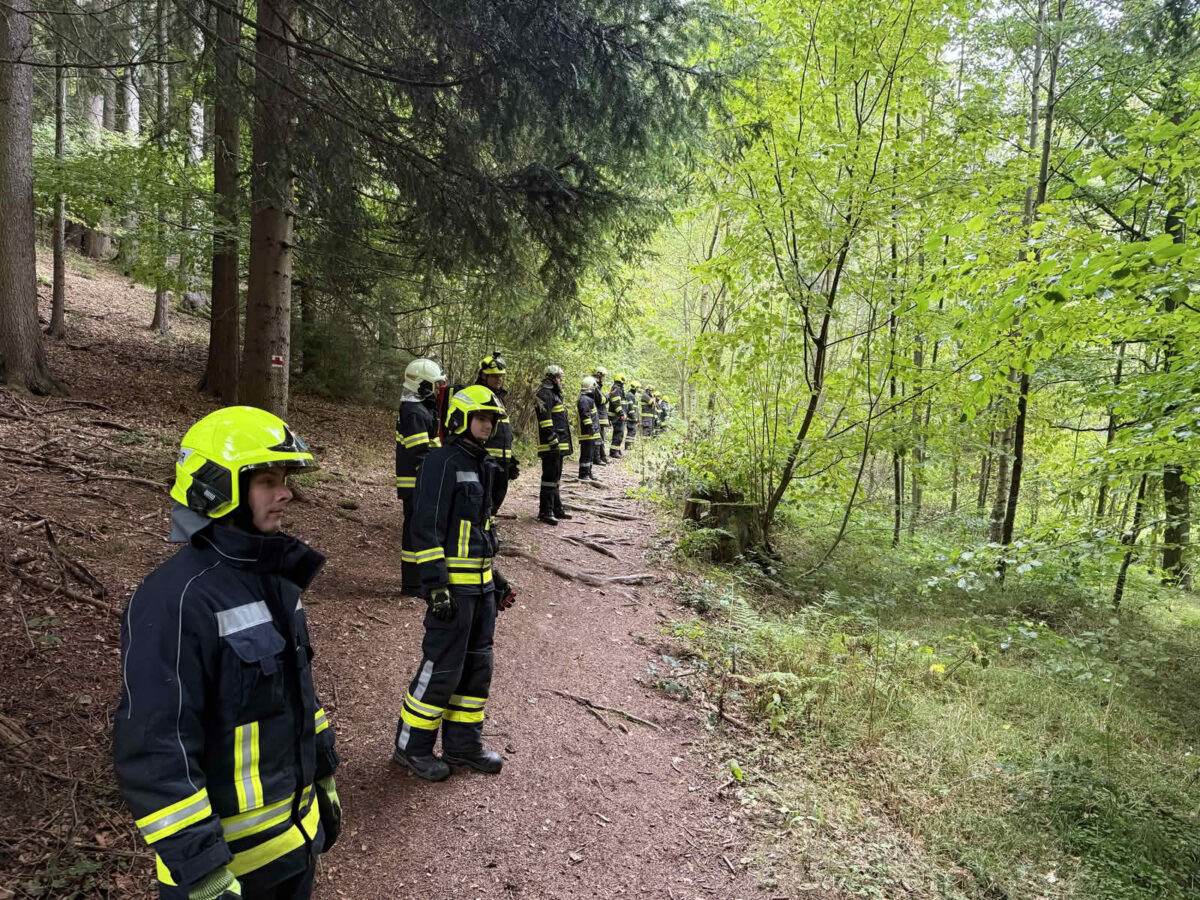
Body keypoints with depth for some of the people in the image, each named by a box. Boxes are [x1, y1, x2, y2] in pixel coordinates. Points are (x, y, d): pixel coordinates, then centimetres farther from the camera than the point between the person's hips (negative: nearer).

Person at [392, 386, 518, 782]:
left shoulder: (479, 464, 15)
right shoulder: (443, 462, -12)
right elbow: (426, 526, -17)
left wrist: (496, 579, 21)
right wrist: (435, 584, -22)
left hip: (481, 585, 9)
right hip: (453, 585, -9)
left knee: (477, 664, 14)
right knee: (442, 667, -3)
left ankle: (463, 743, 26)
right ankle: (412, 746, 13)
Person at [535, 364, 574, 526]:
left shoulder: (553, 393, 22)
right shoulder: (544, 393, -12)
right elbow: (544, 417, -21)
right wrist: (553, 439, -24)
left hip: (559, 445, 11)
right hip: (551, 445, -11)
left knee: (555, 476, 17)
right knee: (550, 476, -9)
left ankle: (556, 508, 26)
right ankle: (545, 511, -5)